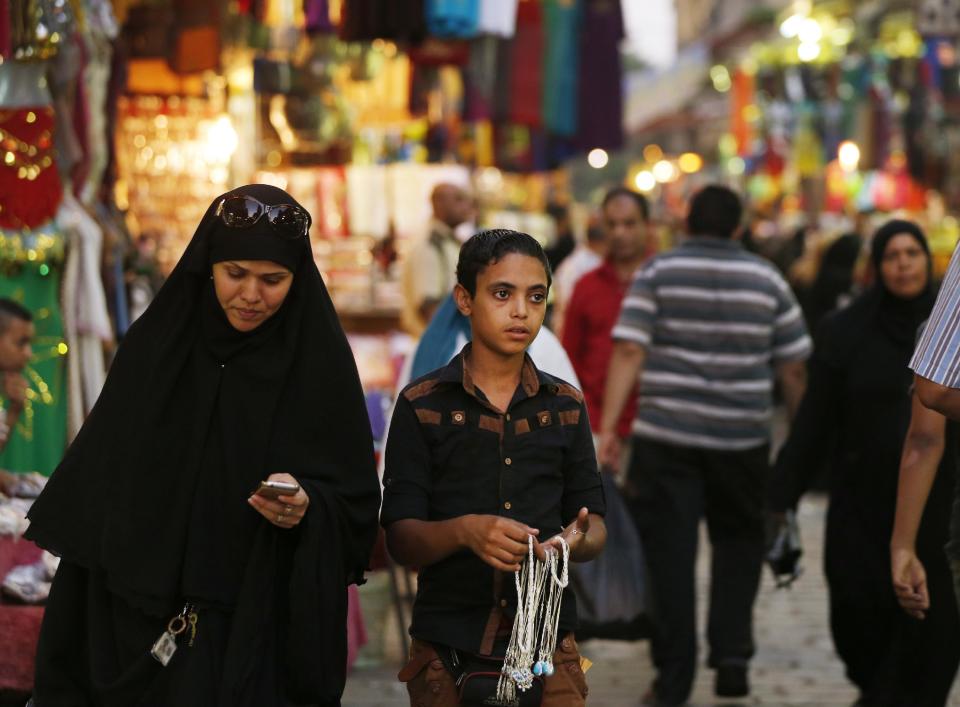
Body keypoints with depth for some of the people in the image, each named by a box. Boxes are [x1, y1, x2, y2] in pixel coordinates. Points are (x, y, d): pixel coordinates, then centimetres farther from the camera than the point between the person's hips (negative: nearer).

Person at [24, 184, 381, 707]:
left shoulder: (319, 361, -5)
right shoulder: (153, 345, 1)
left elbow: (356, 501, -2)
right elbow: (100, 479, 4)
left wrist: (307, 506, -24)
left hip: (267, 621, -2)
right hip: (143, 616, 2)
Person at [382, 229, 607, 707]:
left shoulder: (565, 406, 8)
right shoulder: (422, 405, -1)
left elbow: (594, 527, 8)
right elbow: (401, 540, -5)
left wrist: (578, 541, -15)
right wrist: (465, 531, -25)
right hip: (448, 649, -2)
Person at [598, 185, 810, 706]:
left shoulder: (657, 273, 1)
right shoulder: (766, 279, 5)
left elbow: (628, 352, -9)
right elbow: (793, 368, 5)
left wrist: (608, 427, -11)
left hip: (666, 435, -1)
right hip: (743, 439, 1)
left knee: (670, 554, 2)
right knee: (739, 543, 19)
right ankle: (732, 654, 6)